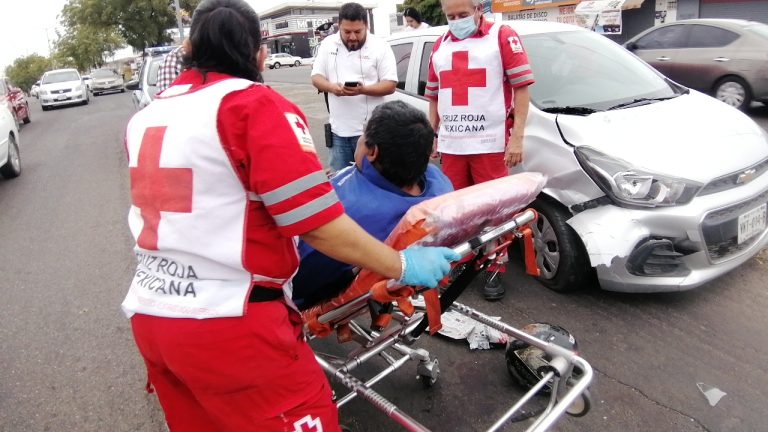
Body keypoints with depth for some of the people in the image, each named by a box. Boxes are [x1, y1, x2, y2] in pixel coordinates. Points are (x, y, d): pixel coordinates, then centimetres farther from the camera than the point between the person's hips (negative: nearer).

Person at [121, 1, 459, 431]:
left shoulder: (146, 116, 9)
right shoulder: (255, 104, -12)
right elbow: (319, 225, -18)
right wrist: (402, 265, -6)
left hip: (149, 315, 8)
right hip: (227, 323, -7)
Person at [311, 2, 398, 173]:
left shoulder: (380, 47, -4)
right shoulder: (328, 44, 7)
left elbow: (390, 85, -6)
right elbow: (316, 77, 9)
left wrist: (363, 89, -23)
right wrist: (331, 87, -14)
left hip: (370, 130, -3)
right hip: (338, 129, 4)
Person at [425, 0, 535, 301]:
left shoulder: (502, 36, 1)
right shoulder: (440, 46, 15)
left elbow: (521, 87, -4)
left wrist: (517, 137, -12)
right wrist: (432, 134, 14)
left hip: (490, 144, -4)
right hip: (450, 145, 5)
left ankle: (494, 270, 15)